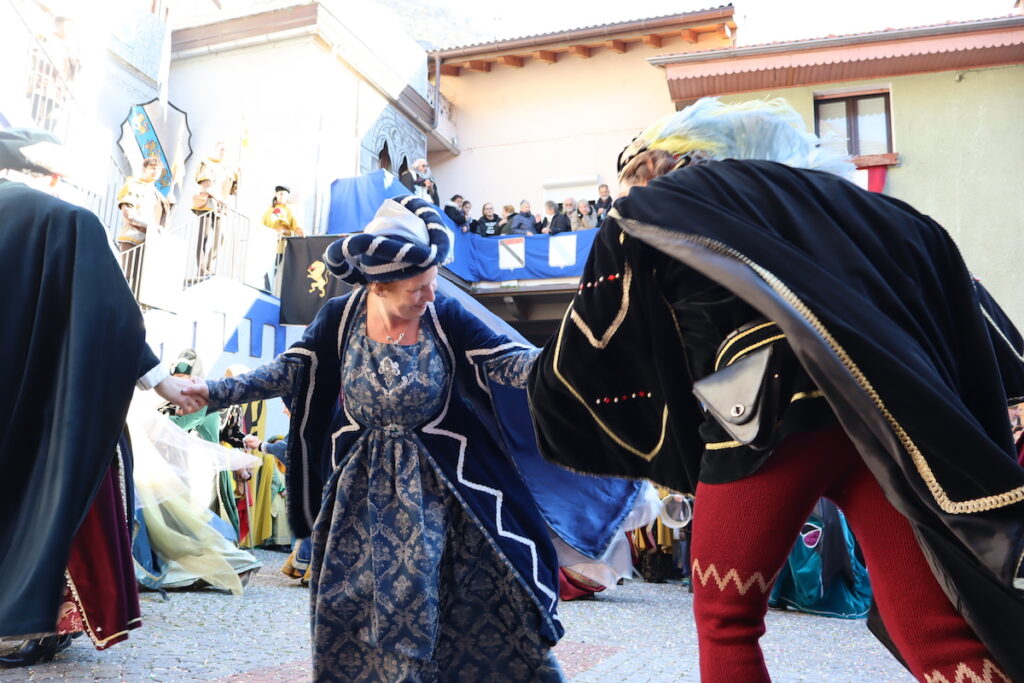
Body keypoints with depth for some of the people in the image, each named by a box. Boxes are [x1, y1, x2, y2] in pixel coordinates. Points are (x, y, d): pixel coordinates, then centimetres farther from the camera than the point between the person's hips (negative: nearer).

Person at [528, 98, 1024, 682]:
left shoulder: (645, 213, 15)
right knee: (940, 634, 6)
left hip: (768, 415, -5)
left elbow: (578, 360, 13)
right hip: (885, 402, 5)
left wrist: (542, 385, 35)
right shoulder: (807, 183, 29)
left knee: (724, 616, 14)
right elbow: (929, 250, 21)